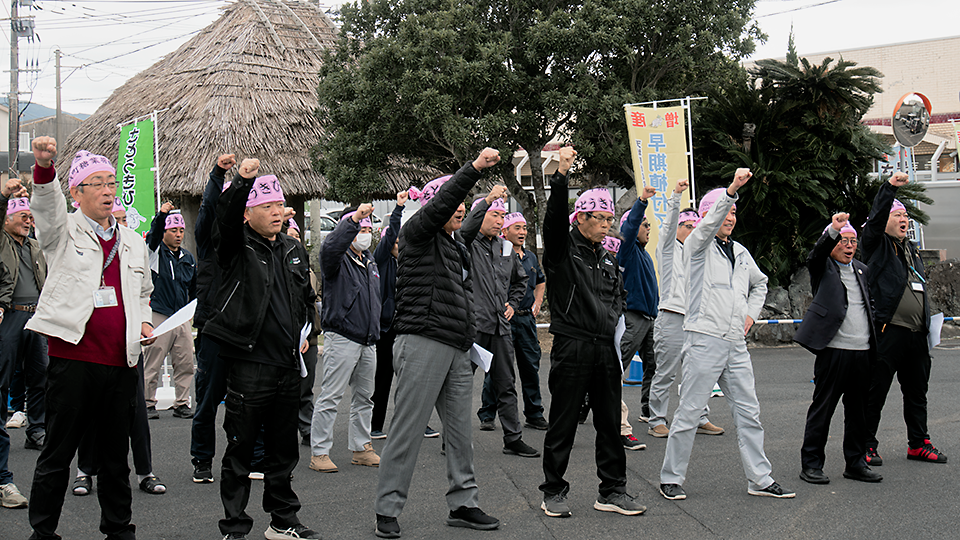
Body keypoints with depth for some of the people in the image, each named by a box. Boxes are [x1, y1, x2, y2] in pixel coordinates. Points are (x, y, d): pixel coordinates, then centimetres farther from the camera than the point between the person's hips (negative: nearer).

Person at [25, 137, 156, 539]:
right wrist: (44, 167, -38)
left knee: (115, 453, 13)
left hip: (122, 362, 4)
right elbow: (45, 204, -19)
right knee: (58, 452, 1)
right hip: (73, 358, -4)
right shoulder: (63, 232, 2)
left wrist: (143, 323, 10)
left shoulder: (133, 242, 16)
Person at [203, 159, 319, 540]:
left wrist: (304, 332, 13)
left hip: (288, 365, 6)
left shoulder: (293, 250, 15)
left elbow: (307, 297, 27)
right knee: (240, 452, 0)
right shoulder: (238, 247, -3)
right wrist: (242, 180, -40)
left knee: (283, 451, 15)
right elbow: (224, 216, -25)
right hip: (249, 363, -6)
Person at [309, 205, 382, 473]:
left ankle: (361, 448, 23)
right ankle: (319, 452, -2)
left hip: (368, 341, 8)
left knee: (364, 396, 13)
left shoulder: (370, 262, 18)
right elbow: (330, 247, -31)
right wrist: (354, 219, -38)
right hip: (342, 338, -8)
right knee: (330, 396, -7)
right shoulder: (338, 259, -6)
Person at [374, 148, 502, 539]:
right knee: (408, 430, -6)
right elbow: (440, 204, -20)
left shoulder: (459, 250, 22)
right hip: (422, 344, -8)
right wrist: (474, 169, -26)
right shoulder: (418, 235, -2)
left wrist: (471, 340, 20)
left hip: (457, 352, 8)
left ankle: (463, 503, 18)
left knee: (461, 429, 9)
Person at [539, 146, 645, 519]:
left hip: (606, 349, 6)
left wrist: (615, 325, 9)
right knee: (563, 424, 1)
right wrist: (562, 175, -31)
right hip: (572, 346, -6)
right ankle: (554, 492, 11)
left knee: (610, 424, 8)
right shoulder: (562, 249, -2)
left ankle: (612, 491, 16)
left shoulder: (607, 258, 18)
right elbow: (554, 216, -20)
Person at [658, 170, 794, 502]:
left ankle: (759, 478, 13)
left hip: (736, 344, 7)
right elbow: (710, 223, -23)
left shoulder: (740, 252, 19)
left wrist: (751, 313, 17)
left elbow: (760, 284, 34)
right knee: (690, 412, -3)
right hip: (704, 340, -7)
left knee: (748, 411, 7)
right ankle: (671, 478, 6)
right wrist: (732, 189, -35)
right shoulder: (698, 245, -1)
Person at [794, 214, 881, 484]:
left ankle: (856, 463, 20)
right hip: (834, 349, -6)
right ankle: (811, 464, 5)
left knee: (859, 410, 10)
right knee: (822, 408, -2)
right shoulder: (823, 266, 1)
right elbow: (816, 254, -21)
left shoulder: (862, 270, 19)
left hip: (863, 351, 6)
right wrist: (834, 229, -38)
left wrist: (875, 342, 13)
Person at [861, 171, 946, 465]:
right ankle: (867, 446, 5)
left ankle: (919, 443, 25)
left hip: (917, 334, 7)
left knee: (917, 391, 14)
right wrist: (890, 187, -28)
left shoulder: (912, 250, 22)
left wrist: (928, 324, 20)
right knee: (876, 391, -3)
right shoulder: (878, 245, 1)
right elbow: (876, 218, -19)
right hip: (888, 330, -7)